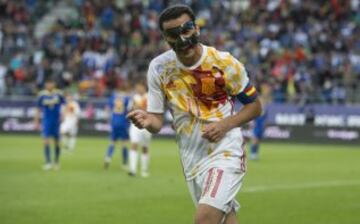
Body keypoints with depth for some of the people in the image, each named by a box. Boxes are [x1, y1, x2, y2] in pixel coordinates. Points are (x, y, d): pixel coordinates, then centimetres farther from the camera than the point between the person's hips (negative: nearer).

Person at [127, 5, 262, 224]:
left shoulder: (224, 62, -10)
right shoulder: (159, 68, -2)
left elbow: (254, 105, 0)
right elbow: (157, 120, 2)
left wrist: (225, 125, -16)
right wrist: (147, 121, -22)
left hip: (226, 151, -4)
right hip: (192, 158, 4)